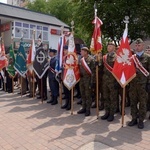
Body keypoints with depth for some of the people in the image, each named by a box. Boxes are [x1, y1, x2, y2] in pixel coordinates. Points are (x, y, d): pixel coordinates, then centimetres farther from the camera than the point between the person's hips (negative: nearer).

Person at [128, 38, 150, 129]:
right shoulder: (132, 57, 8)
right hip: (133, 83, 3)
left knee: (143, 103, 5)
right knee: (133, 102, 9)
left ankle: (141, 120, 16)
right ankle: (134, 119, 22)